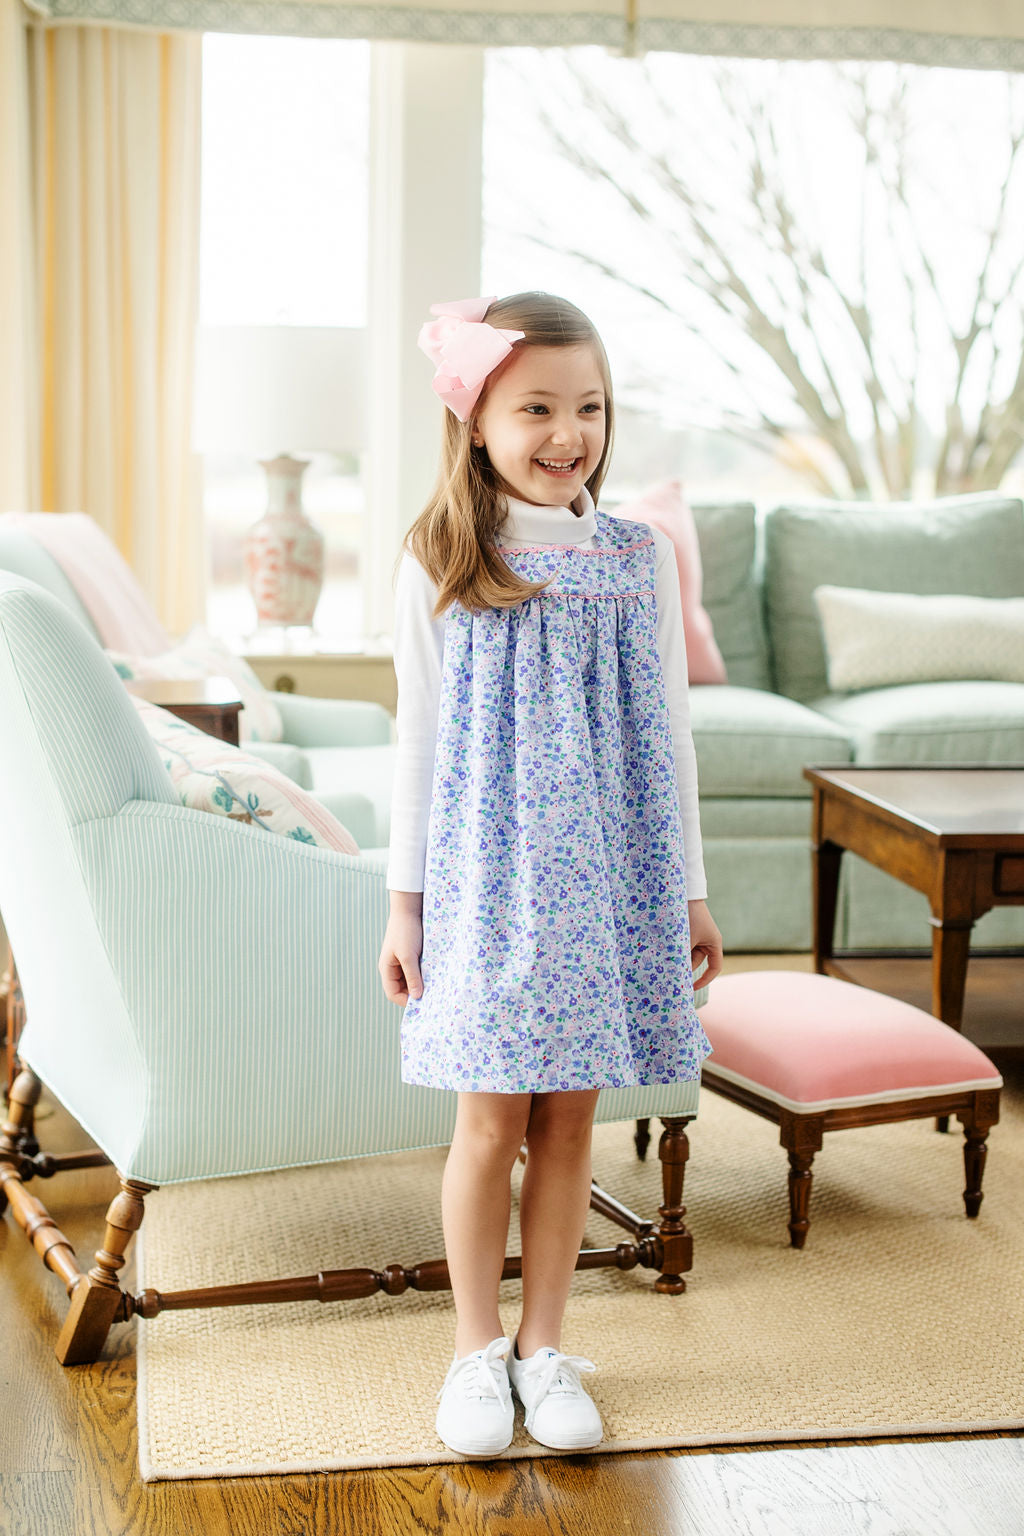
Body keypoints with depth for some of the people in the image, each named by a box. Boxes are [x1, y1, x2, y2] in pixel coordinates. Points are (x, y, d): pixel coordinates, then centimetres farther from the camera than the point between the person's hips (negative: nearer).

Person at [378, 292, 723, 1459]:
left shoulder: (639, 559, 2)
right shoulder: (440, 567, -3)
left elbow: (668, 733, 7)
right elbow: (420, 739, 1)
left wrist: (689, 891, 8)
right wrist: (404, 902, 0)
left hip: (608, 878, 2)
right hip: (487, 877, -2)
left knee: (569, 1118, 8)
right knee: (492, 1120, 3)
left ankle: (544, 1346, 23)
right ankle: (476, 1349, 21)